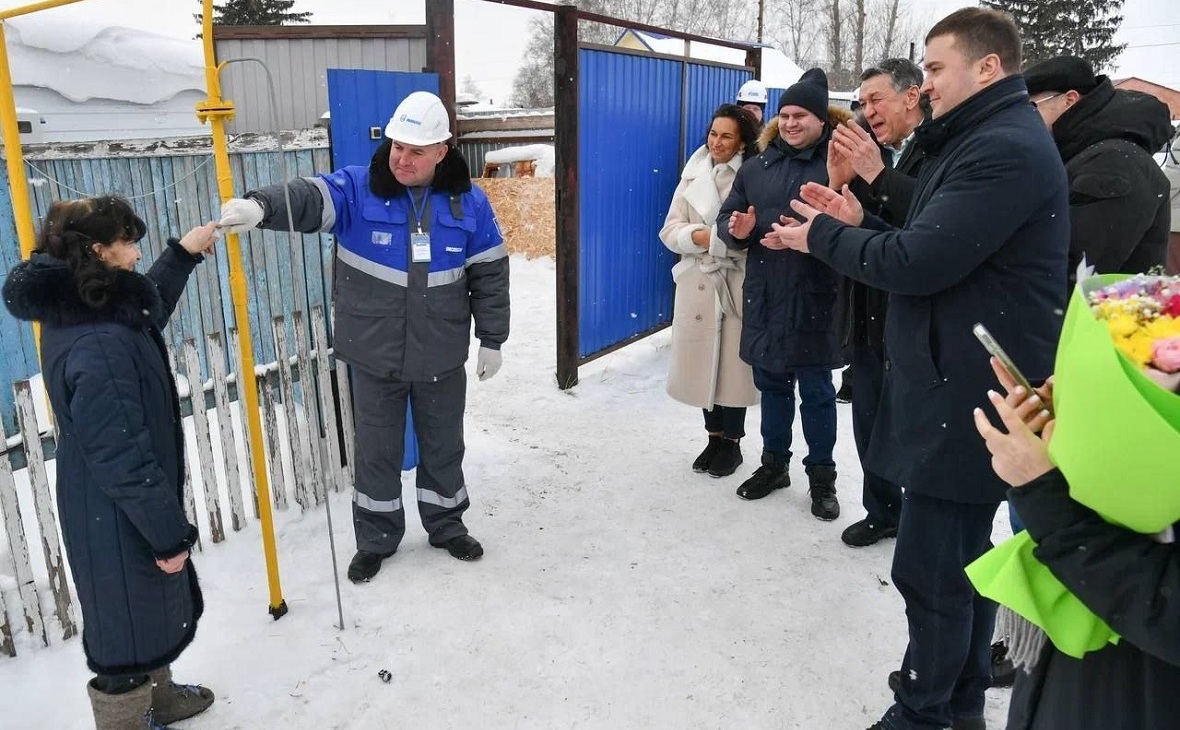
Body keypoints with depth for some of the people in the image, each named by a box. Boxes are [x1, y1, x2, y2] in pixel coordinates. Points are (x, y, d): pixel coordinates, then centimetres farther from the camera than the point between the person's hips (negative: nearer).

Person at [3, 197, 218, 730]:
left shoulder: (77, 312, -1)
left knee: (152, 606, 29)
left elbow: (146, 310, 24)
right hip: (119, 519, -10)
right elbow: (122, 458, -29)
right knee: (128, 621, 12)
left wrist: (183, 254, 25)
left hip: (115, 509, 10)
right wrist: (169, 532, -20)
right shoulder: (98, 346, -32)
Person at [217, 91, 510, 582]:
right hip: (375, 356, -1)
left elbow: (490, 274, 2)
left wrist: (491, 339, 2)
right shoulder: (357, 189, -9)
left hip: (442, 357, 1)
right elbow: (306, 198, -28)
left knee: (443, 446, 17)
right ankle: (376, 539, 33)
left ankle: (447, 526, 39)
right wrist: (260, 206, -50)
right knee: (377, 451, 13)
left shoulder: (468, 203, -4)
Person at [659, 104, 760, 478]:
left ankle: (731, 441, 19)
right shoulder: (693, 175, 8)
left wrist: (713, 237, -18)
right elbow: (670, 230, 3)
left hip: (738, 284, -4)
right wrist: (697, 236, -15)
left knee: (734, 362, 2)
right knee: (704, 360, 9)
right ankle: (714, 436, 25)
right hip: (698, 282, 4)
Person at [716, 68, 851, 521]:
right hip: (763, 300, 5)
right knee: (772, 385, 17)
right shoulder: (756, 167, 10)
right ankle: (774, 463, 34)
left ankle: (822, 475, 23)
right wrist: (736, 230, -10)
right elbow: (726, 218, 12)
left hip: (814, 301, -5)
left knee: (816, 392, 8)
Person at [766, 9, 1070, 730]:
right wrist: (859, 224, 3)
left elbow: (915, 264, -23)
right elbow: (935, 248, 16)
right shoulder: (986, 140, 17)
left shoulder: (1005, 149, -18)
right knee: (964, 556, 19)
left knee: (931, 569, -1)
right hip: (967, 388, 11)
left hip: (965, 397, -11)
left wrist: (822, 235, -9)